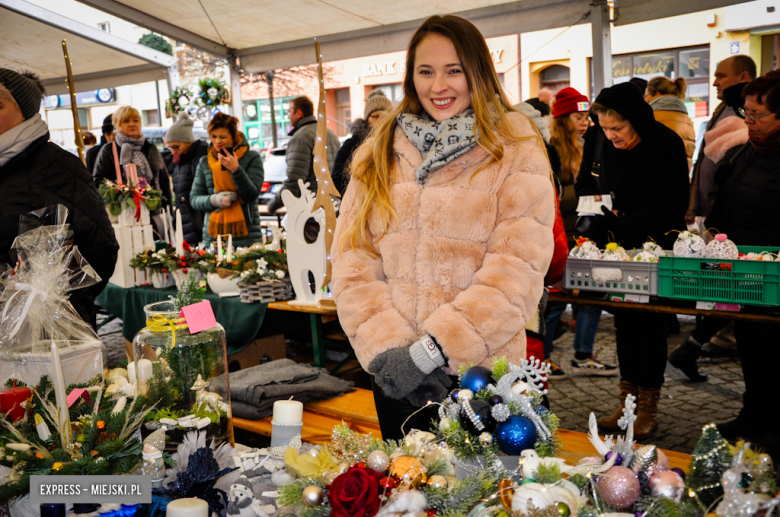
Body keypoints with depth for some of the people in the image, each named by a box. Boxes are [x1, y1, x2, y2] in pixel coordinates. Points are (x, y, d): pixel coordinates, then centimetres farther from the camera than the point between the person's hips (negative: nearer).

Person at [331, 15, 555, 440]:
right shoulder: (379, 154, 6)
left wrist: (430, 351, -19)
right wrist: (386, 349, -14)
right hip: (395, 376, 3)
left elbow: (517, 269, -14)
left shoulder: (516, 152, -5)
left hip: (481, 372, -3)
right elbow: (351, 256, -1)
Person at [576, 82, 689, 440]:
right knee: (623, 320, 10)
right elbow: (584, 183, 10)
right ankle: (628, 401, 22)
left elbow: (673, 208, -17)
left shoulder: (667, 145, -16)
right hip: (614, 244, 5)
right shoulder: (597, 138, -3)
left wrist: (621, 223, -24)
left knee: (648, 321, -1)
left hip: (654, 244, -5)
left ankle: (648, 408, 12)